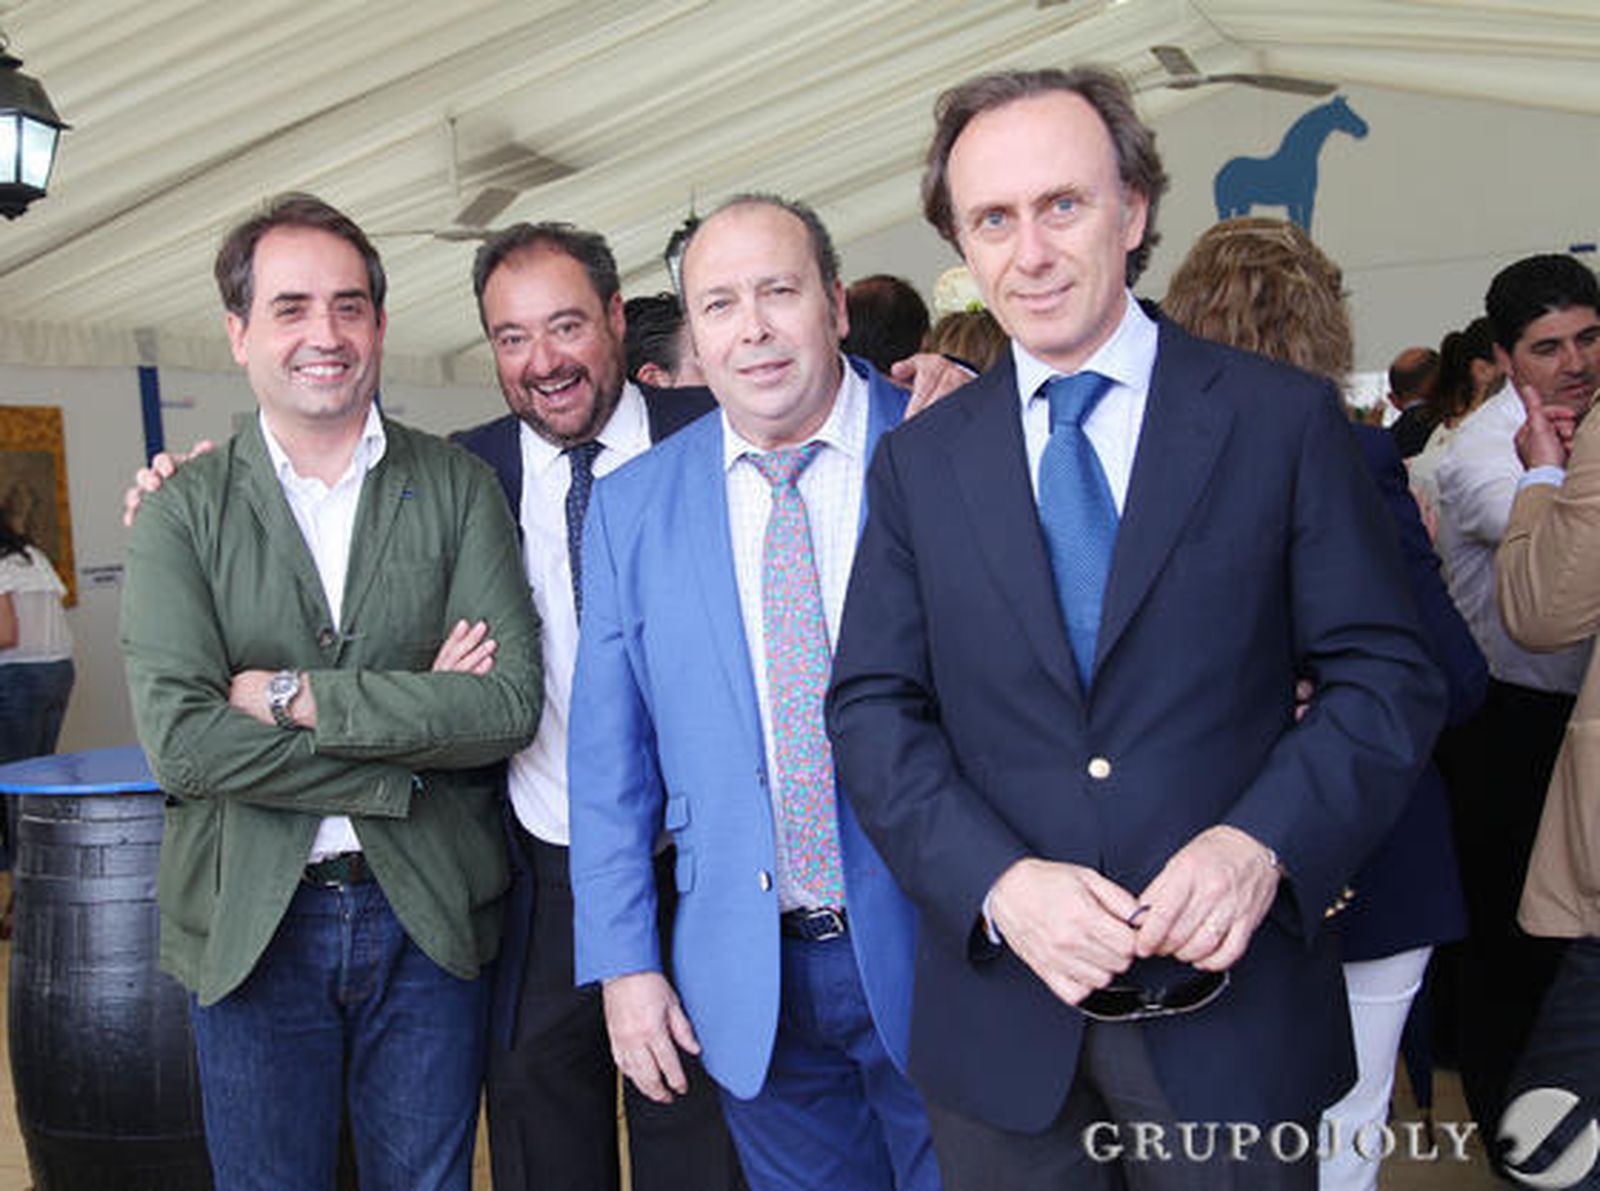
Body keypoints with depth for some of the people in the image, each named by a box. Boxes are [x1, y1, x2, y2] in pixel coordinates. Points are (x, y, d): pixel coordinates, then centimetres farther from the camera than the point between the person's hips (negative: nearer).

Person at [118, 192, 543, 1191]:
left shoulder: (458, 487, -1)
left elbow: (512, 703, -11)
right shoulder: (184, 513, -3)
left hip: (429, 918, 1)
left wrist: (297, 695, -16)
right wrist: (411, 739, -16)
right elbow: (180, 741, -14)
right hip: (251, 924, 0)